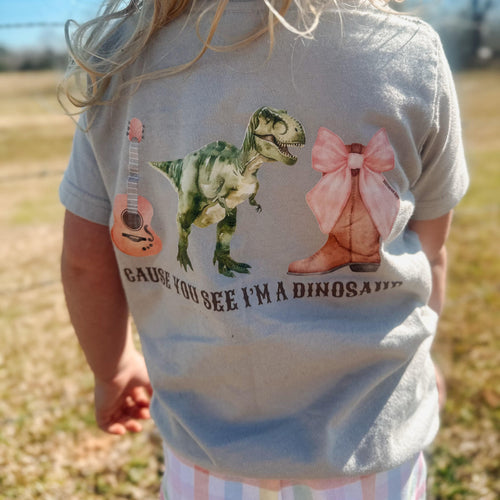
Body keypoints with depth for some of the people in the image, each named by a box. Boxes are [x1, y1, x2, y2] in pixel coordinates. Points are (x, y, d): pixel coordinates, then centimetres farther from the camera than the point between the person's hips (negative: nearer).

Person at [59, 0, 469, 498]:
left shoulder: (119, 57, -9)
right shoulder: (409, 54, -14)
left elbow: (84, 260, -4)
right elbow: (428, 256, -4)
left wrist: (113, 370, 14)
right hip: (366, 447, 0)